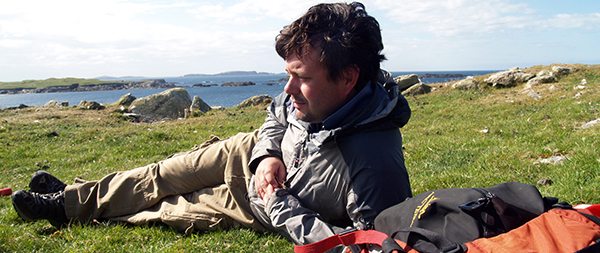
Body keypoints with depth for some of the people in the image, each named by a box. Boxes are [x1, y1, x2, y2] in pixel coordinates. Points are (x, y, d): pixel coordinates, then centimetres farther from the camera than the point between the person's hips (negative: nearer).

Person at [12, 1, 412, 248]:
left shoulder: (376, 165, -42)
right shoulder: (308, 96, -20)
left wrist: (281, 206, -31)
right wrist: (268, 156, -18)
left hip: (258, 209, -5)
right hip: (257, 156, 5)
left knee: (171, 211, 6)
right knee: (163, 178, 8)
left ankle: (73, 206, 30)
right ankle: (73, 199, 31)